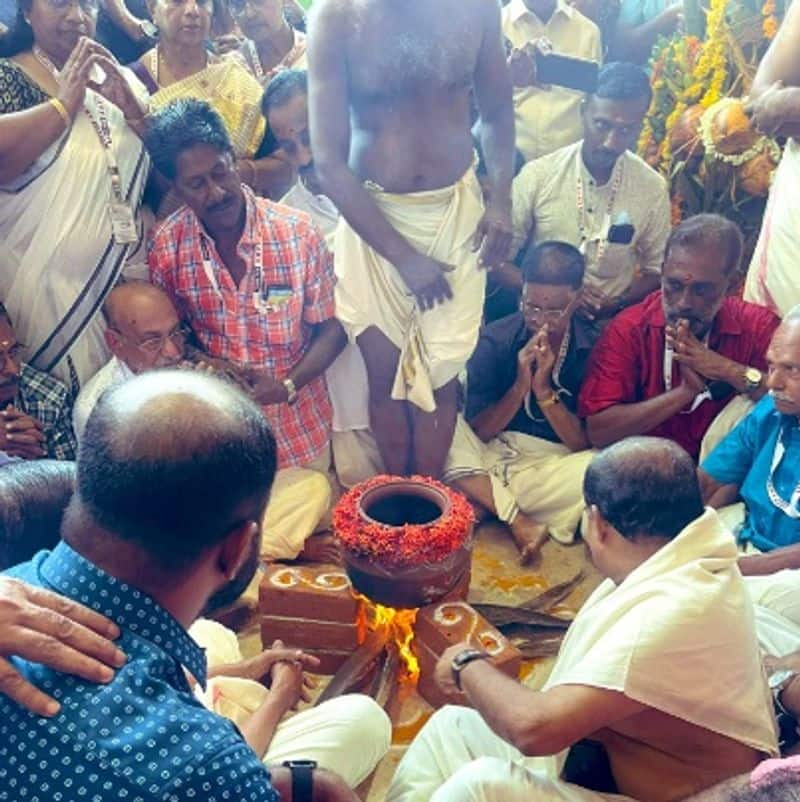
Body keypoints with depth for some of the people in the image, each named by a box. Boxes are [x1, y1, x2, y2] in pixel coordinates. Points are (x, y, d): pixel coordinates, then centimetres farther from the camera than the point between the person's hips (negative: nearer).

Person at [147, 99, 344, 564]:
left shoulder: (297, 233, -17)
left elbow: (331, 327, -8)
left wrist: (287, 385, -22)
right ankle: (295, 544, 26)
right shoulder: (167, 247, -11)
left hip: (297, 418, -1)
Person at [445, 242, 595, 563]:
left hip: (552, 466, -1)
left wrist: (543, 388, -20)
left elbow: (583, 444, -8)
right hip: (491, 455, 1)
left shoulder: (592, 348, -6)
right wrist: (520, 386, -19)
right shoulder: (495, 338, -5)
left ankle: (487, 504, -19)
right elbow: (477, 431, -5)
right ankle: (519, 521, -22)